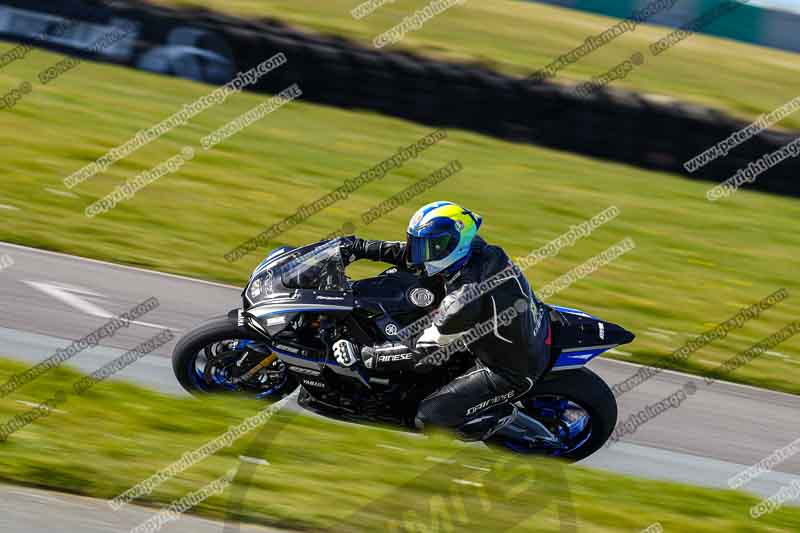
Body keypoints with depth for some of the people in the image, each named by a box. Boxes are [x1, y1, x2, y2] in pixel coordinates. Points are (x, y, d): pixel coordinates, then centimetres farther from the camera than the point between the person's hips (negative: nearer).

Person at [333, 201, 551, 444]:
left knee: (428, 414, -10)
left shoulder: (464, 300, -33)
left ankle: (504, 417, 3)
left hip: (513, 372, -9)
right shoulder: (474, 248, -10)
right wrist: (362, 248, 3)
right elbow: (412, 253, 6)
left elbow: (423, 354, -23)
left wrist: (361, 355, -18)